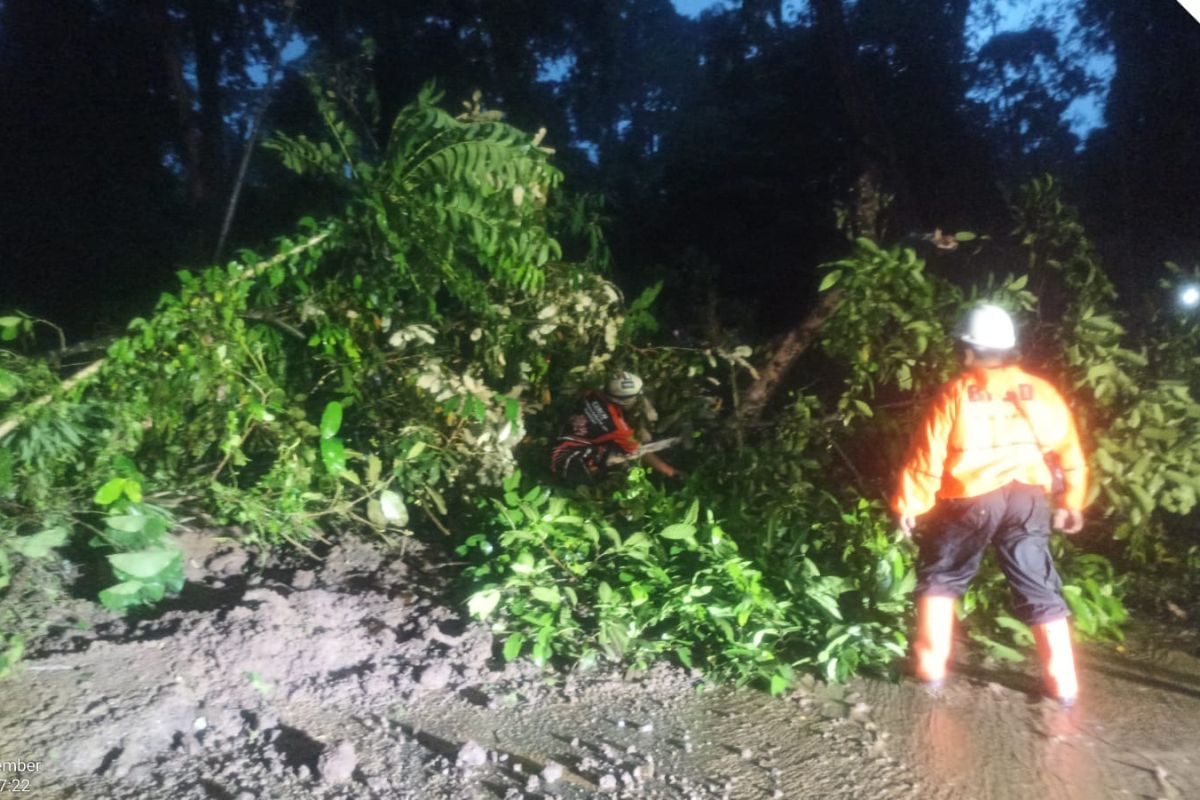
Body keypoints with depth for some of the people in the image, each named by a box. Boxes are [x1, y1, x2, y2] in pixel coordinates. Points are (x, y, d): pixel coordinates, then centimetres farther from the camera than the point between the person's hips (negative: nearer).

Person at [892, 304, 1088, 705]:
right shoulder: (1041, 392, 7)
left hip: (970, 502, -3)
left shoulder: (954, 394, -5)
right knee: (1040, 592, 13)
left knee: (939, 578, 14)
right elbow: (1069, 451, 10)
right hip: (1028, 500, 3)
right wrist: (1072, 501, 19)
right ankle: (1063, 683, 17)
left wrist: (908, 504, -1)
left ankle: (931, 666, 16)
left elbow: (928, 455, -7)